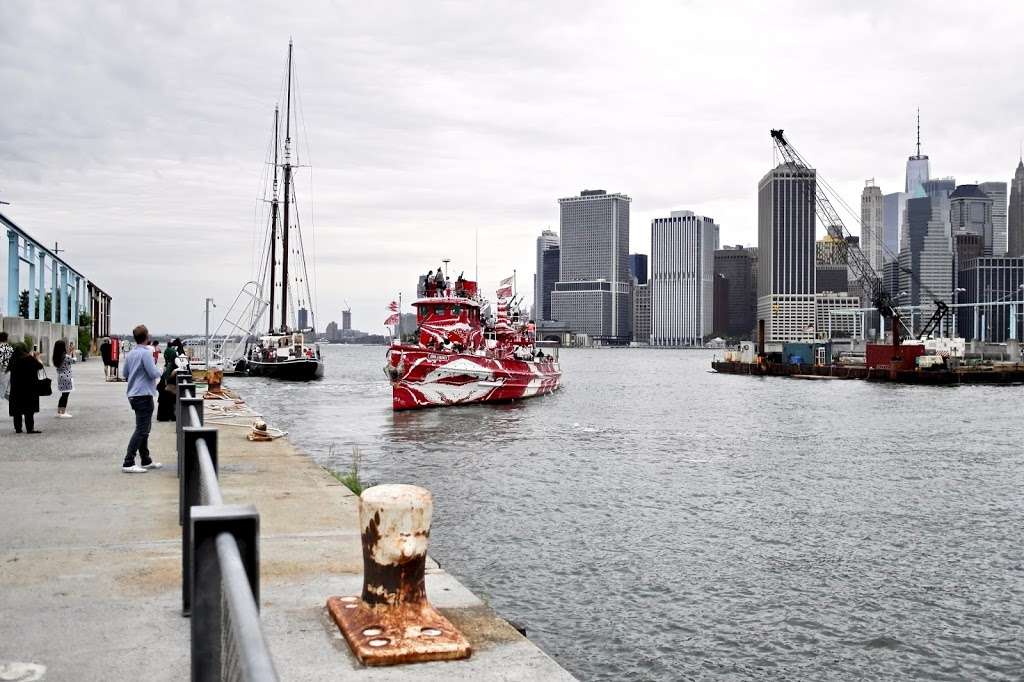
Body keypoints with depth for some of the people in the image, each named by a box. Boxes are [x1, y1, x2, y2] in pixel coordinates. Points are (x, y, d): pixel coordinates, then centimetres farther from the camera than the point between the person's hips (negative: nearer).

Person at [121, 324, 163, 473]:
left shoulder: (130, 354, 11)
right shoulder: (146, 353, -15)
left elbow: (125, 374, 18)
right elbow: (154, 373, -18)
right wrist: (158, 371, 2)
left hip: (133, 394, 9)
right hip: (144, 395, -9)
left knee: (144, 428, 18)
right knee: (141, 430, -9)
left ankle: (146, 461, 27)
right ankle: (128, 463, -13)